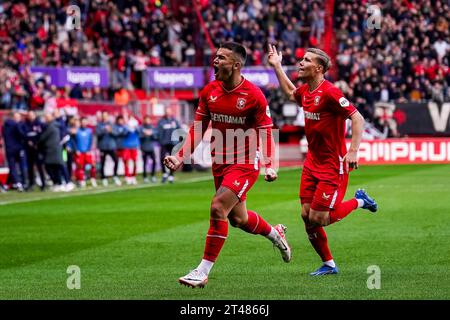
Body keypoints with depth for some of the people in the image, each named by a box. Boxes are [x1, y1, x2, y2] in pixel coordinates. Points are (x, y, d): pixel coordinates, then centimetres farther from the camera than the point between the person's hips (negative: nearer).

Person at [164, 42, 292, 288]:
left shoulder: (253, 95, -14)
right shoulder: (209, 92, 1)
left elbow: (266, 132, -9)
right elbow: (198, 129, 7)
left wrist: (269, 166, -20)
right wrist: (180, 157, -3)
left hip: (245, 163, -6)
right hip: (220, 162, 6)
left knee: (218, 208, -20)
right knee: (237, 218, 16)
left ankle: (203, 271, -14)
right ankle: (275, 233, 48)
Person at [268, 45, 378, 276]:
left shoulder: (329, 92, -20)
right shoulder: (305, 91, 6)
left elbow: (357, 118, -21)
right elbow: (290, 93, 31)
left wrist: (353, 151, -29)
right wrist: (276, 66, 28)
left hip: (333, 166, -8)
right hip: (312, 163, 8)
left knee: (318, 218, -7)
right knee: (307, 215, 3)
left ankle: (359, 201, 18)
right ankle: (328, 265, 17)